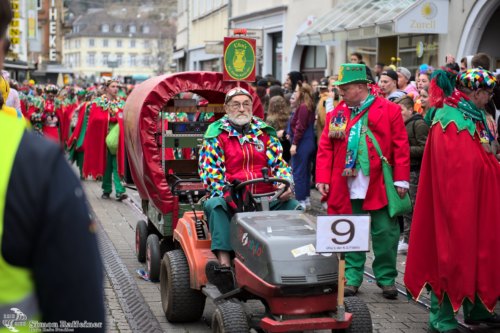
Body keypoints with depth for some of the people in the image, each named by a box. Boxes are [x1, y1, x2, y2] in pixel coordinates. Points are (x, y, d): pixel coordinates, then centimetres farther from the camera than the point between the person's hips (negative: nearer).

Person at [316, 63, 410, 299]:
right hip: (346, 186, 3)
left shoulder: (389, 110, 0)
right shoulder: (336, 114, 9)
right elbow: (325, 149, 7)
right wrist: (323, 179, -2)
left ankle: (386, 278, 18)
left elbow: (401, 147, -2)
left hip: (379, 185, -2)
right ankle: (352, 278, 18)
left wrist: (401, 180, -6)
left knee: (384, 233, 4)